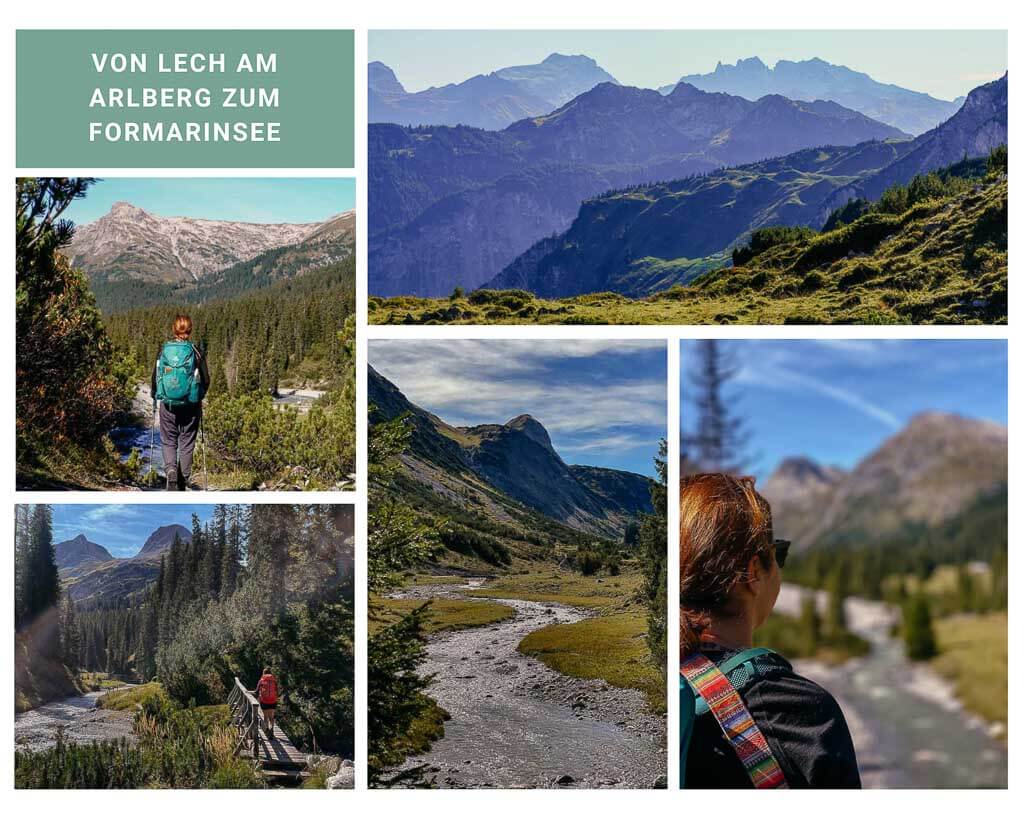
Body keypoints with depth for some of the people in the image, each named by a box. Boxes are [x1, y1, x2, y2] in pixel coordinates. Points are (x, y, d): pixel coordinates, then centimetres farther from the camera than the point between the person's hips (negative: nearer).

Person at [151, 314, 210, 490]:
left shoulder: (164, 350, -3)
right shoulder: (195, 351, -6)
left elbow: (154, 377, 2)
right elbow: (206, 379, -3)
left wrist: (155, 396, 20)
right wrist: (199, 396, 16)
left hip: (167, 404, 1)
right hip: (191, 405, 0)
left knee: (168, 441, 12)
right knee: (187, 443, 11)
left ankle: (171, 470, -12)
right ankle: (183, 480, 13)